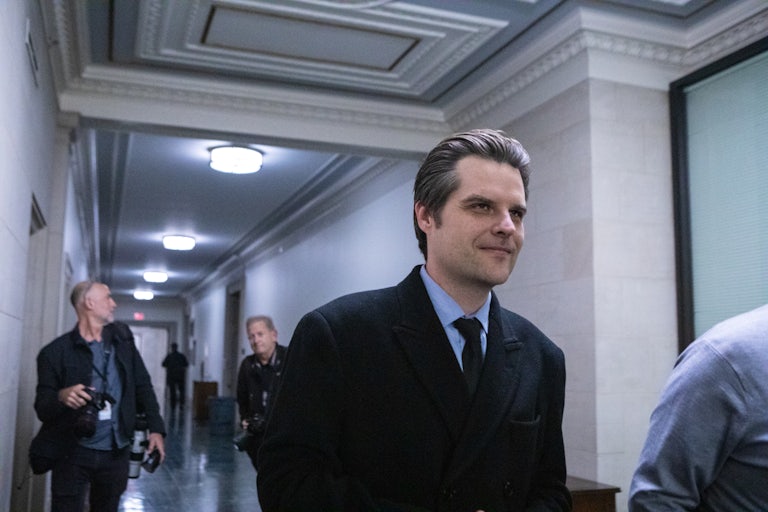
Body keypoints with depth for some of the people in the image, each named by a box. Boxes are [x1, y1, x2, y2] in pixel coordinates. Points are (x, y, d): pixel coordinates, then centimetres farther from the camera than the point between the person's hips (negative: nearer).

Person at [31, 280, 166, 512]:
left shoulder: (122, 337, 7)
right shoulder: (56, 351, -6)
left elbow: (143, 385, 9)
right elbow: (42, 408, -5)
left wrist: (156, 428, 0)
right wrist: (61, 397, -27)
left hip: (116, 454, 4)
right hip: (72, 454, -3)